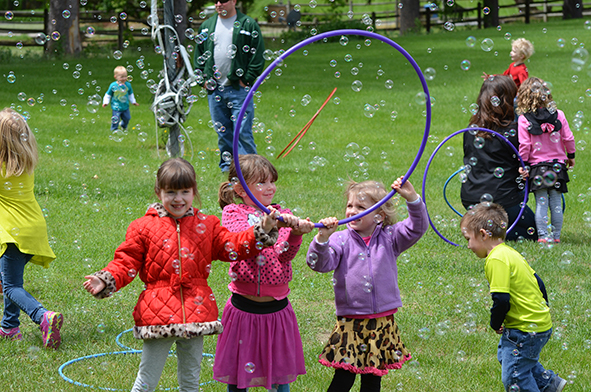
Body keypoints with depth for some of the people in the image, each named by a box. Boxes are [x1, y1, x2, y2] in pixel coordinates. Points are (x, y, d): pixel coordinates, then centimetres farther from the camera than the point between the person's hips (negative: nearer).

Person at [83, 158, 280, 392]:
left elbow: (232, 247, 8)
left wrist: (263, 231, -5)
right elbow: (126, 262, 0)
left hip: (196, 314, 3)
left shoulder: (206, 226, 10)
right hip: (159, 315, -3)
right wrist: (106, 281, -17)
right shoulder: (144, 228, 1)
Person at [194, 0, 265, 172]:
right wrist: (203, 79, 9)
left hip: (238, 88, -5)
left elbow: (258, 55, -3)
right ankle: (226, 167, 17)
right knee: (222, 132, 9)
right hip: (214, 89, 5)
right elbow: (198, 55, 20)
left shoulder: (248, 24, -1)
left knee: (243, 131, -10)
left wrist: (247, 80, -8)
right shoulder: (207, 26, 14)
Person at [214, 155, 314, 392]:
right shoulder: (232, 213, 0)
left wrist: (295, 234, -33)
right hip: (244, 308, -2)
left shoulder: (282, 216, 6)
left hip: (277, 309, 2)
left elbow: (284, 255, -11)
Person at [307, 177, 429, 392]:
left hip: (382, 323, 2)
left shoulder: (389, 239, 3)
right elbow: (320, 263, -13)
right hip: (350, 323, -2)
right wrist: (322, 239, -30)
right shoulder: (341, 240, -3)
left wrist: (412, 198, -22)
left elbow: (417, 228, -7)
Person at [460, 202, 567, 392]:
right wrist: (543, 309, 25)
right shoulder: (509, 252, 8)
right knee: (505, 355, 29)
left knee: (514, 377, -1)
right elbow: (536, 280, 16)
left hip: (527, 330, -10)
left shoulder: (497, 260, -23)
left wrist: (495, 324, -9)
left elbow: (501, 299, -26)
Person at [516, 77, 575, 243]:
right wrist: (571, 156, 16)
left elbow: (524, 145, -10)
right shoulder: (558, 115, -2)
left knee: (541, 203, 1)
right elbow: (568, 138, 2)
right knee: (556, 203, 7)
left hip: (537, 168, -2)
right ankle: (556, 236, 11)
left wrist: (522, 164, -2)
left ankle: (543, 236, -2)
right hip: (558, 165, 2)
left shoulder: (524, 119, -8)